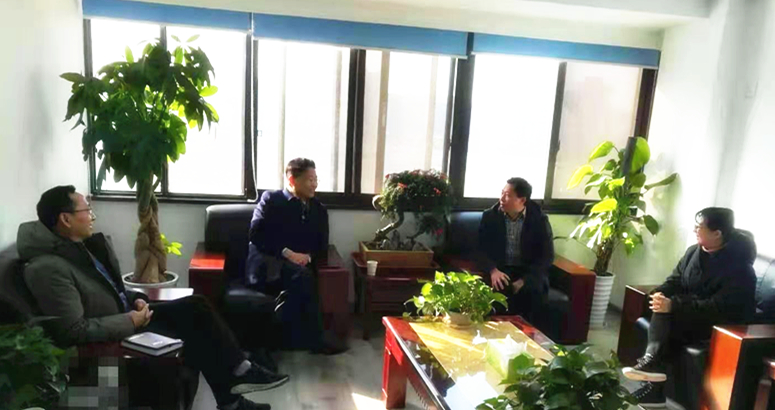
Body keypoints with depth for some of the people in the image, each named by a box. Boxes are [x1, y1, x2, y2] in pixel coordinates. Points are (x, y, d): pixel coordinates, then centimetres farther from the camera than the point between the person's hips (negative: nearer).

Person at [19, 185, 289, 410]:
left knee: (196, 306, -5)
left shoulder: (86, 244, 3)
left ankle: (238, 372, 0)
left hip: (126, 314, 9)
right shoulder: (48, 268, -25)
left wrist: (135, 300, -1)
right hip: (112, 336, -8)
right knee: (193, 336, -15)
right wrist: (130, 321, -22)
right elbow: (74, 331, -26)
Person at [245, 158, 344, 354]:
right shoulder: (270, 199, 5)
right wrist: (287, 253, -19)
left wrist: (307, 257, -10)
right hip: (264, 266, -3)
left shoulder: (319, 209, 18)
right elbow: (256, 235, -7)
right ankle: (314, 338, -24)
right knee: (301, 275, -33)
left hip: (297, 269, 3)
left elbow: (322, 247, 13)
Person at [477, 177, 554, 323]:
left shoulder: (539, 219, -4)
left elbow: (547, 256, -5)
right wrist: (492, 270, -22)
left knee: (533, 290, -31)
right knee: (497, 287, -32)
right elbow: (481, 249, -1)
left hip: (528, 272, 0)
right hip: (498, 269, 1)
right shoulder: (490, 216, 0)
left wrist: (524, 280, -19)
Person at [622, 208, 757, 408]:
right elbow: (675, 280, 9)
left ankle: (653, 361, -21)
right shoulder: (694, 251, 2)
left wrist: (674, 306, -36)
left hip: (721, 325, -7)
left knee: (666, 314, -29)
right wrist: (661, 293, -14)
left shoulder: (738, 267, -21)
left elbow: (719, 308, -29)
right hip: (689, 314, 7)